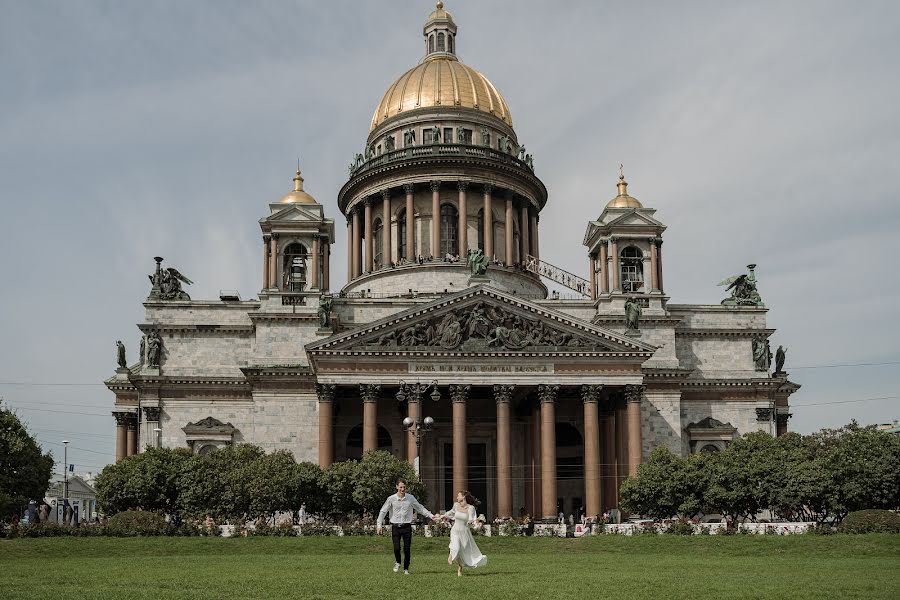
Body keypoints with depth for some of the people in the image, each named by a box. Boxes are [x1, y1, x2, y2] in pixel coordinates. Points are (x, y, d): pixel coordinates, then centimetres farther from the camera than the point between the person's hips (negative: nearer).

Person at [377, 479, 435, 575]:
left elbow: (420, 508, 16)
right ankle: (397, 563, 19)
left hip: (407, 527, 1)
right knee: (397, 548, -11)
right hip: (395, 527, -1)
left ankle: (406, 569, 16)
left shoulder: (411, 498, 4)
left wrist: (431, 516, 14)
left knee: (407, 549, 0)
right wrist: (379, 524, -7)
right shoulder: (391, 499, -2)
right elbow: (383, 511, 1)